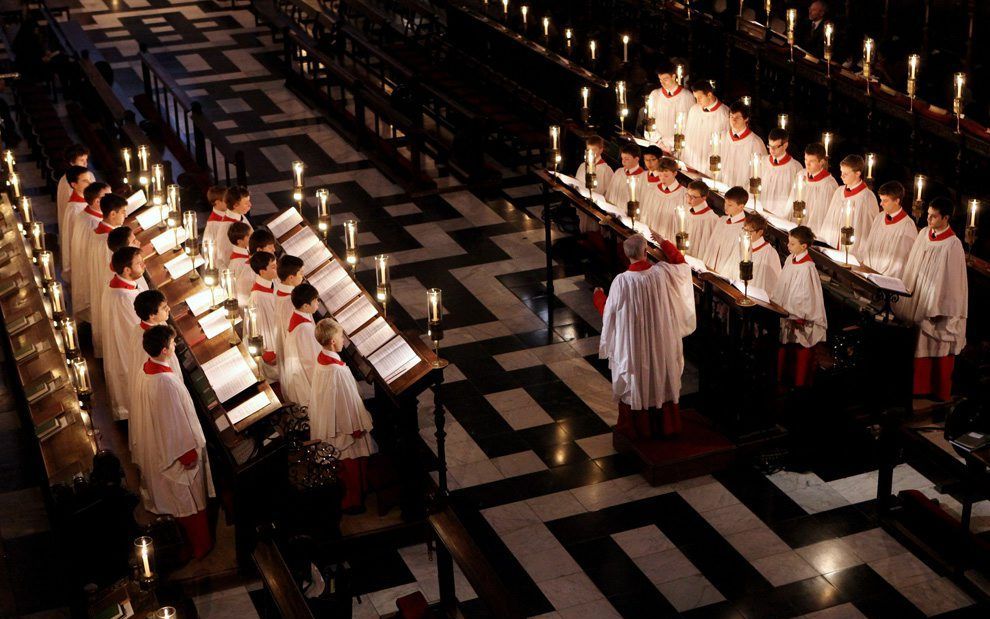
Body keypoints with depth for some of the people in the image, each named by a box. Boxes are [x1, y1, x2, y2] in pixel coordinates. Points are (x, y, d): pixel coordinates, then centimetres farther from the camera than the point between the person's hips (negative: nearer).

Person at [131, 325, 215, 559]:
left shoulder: (142, 370, -10)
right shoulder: (166, 382, -36)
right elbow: (176, 423, -27)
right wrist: (189, 453, -16)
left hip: (152, 442, 9)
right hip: (173, 447, -9)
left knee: (166, 491, 28)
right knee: (189, 498, 13)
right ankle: (199, 545, 31)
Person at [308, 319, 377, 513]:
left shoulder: (321, 359, -6)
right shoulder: (337, 371, -34)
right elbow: (348, 402, -26)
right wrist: (358, 427, -12)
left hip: (327, 421, 9)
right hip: (344, 423, -9)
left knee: (345, 466, 26)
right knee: (352, 465, 12)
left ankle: (348, 497, 42)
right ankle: (352, 502, 28)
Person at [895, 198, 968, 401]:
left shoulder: (953, 245, -18)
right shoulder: (923, 234, 1)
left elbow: (951, 280, -16)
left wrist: (939, 309, -15)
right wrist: (907, 294, 12)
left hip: (938, 304, -6)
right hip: (918, 301, 6)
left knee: (938, 350, 6)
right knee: (920, 346, 13)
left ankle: (941, 392, 21)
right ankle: (921, 386, 26)